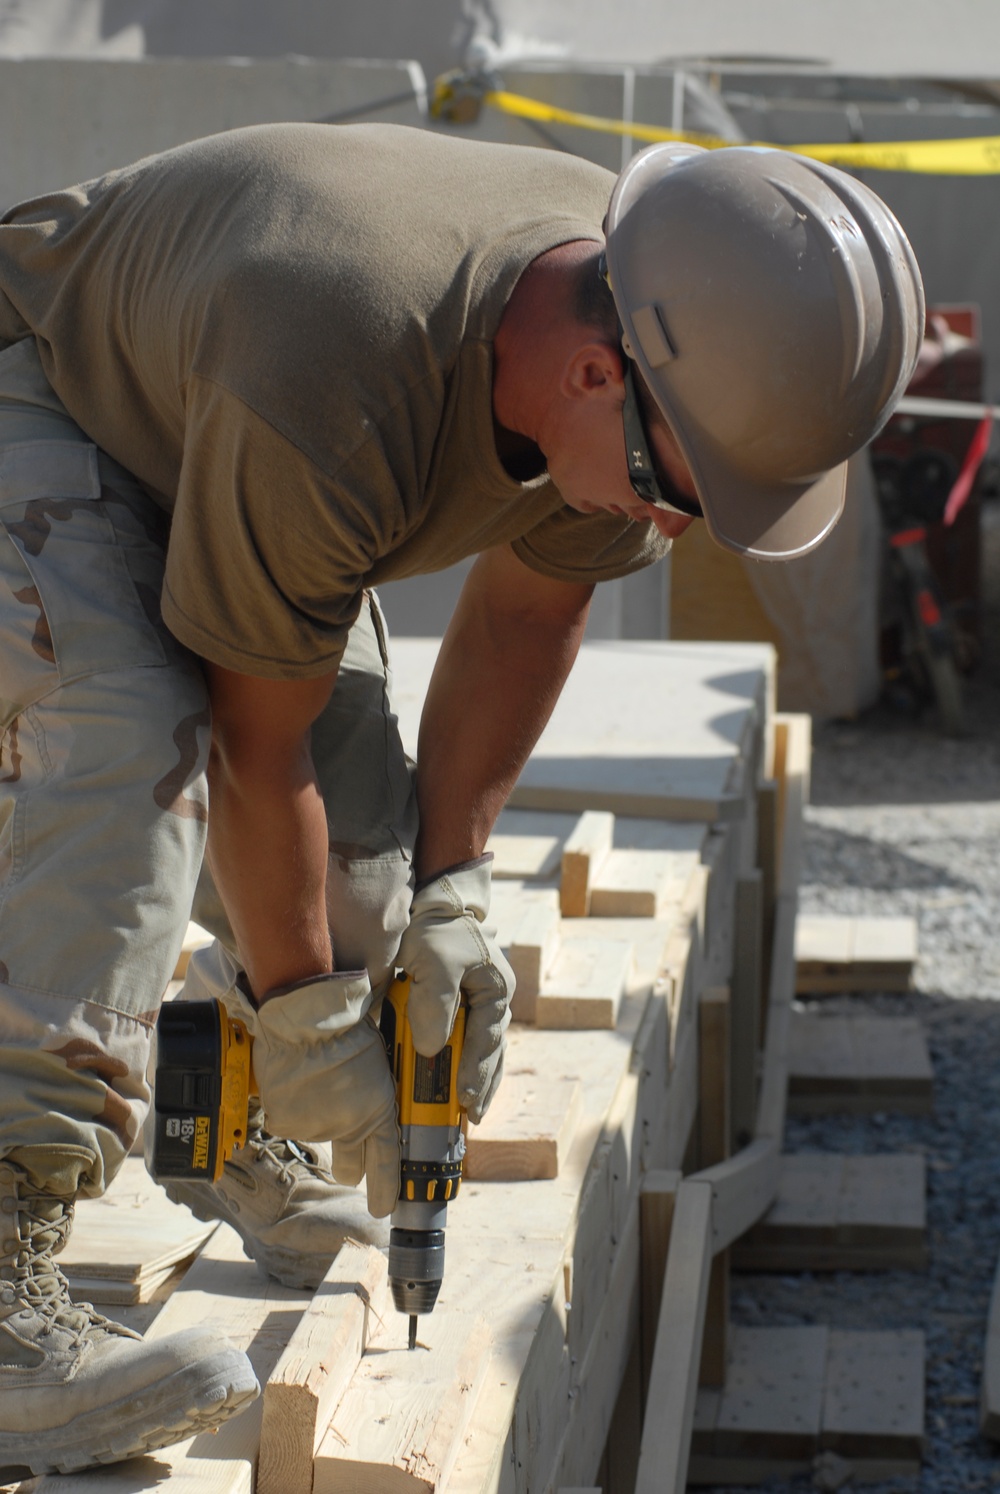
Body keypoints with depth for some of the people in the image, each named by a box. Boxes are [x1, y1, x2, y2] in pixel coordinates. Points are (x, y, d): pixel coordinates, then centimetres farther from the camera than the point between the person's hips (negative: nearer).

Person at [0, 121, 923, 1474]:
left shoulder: (674, 365, -20)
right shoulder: (332, 411, -44)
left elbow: (530, 606, -3)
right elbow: (255, 740, -30)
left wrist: (449, 889, -5)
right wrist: (302, 1010, -18)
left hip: (201, 432, 8)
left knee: (357, 811, -1)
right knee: (134, 754, -31)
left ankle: (249, 1151, 24)